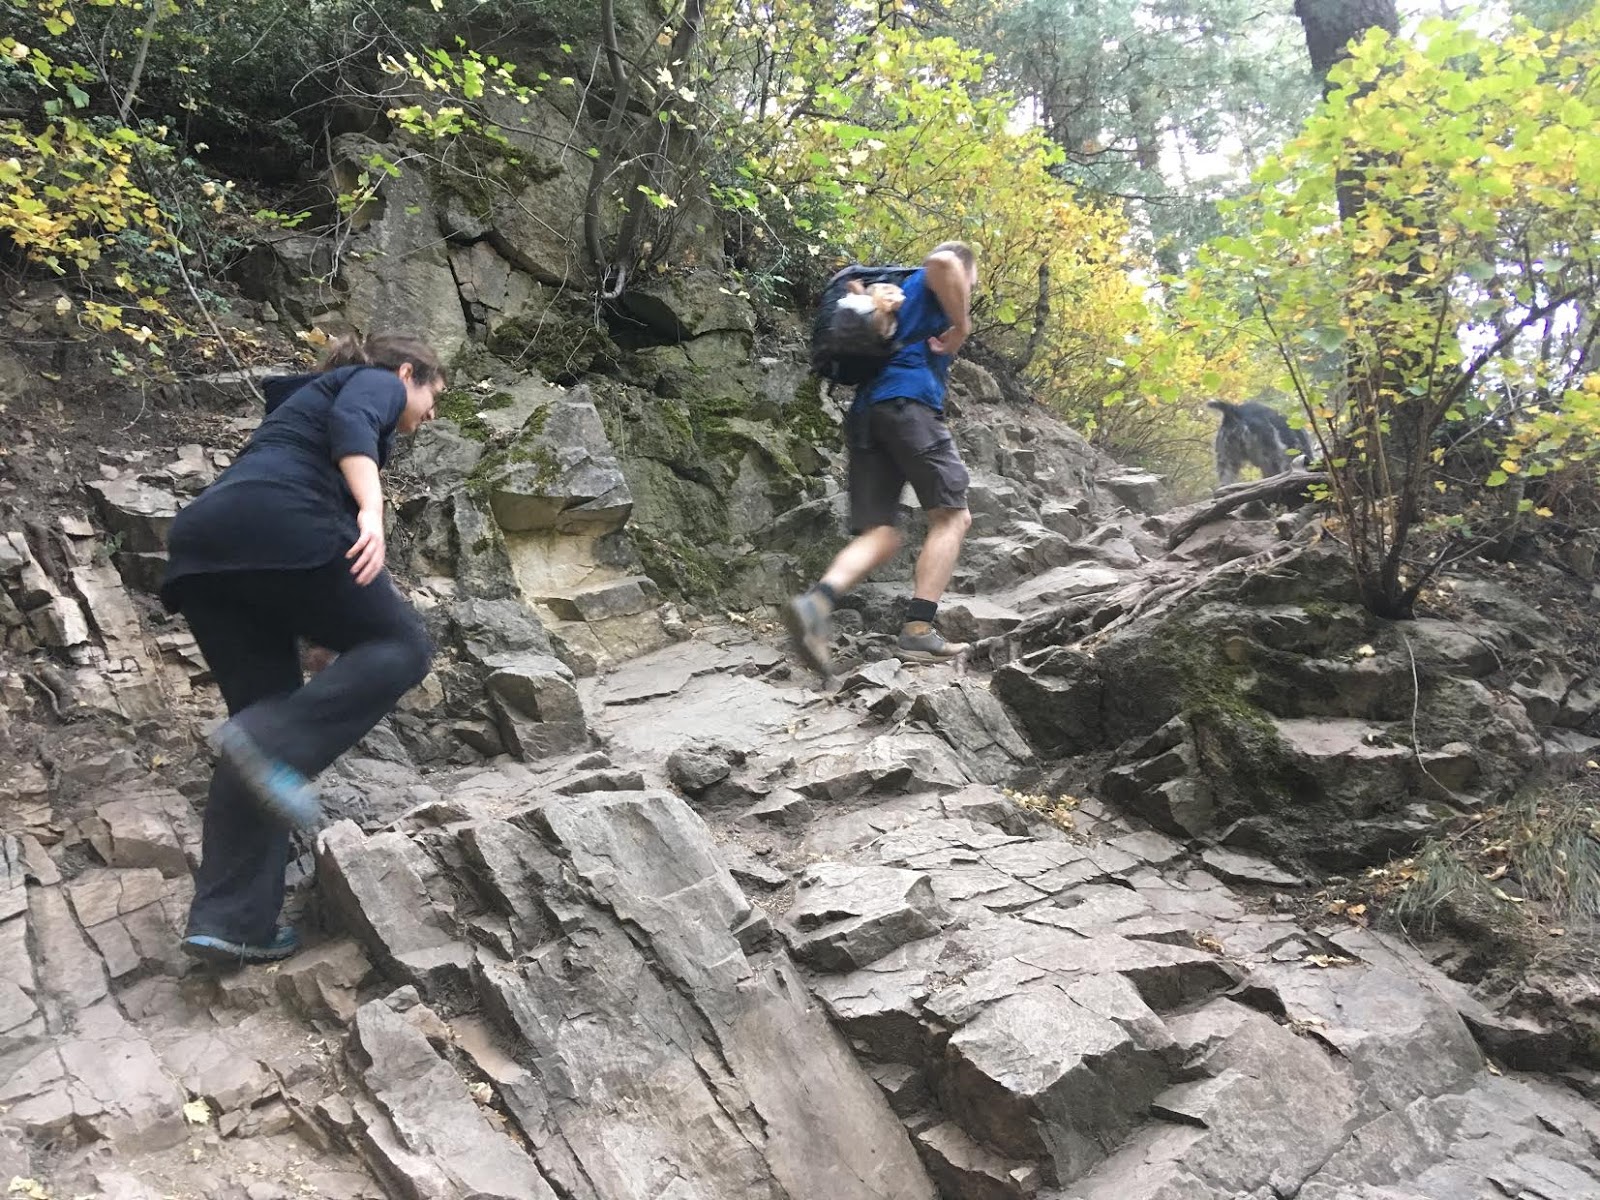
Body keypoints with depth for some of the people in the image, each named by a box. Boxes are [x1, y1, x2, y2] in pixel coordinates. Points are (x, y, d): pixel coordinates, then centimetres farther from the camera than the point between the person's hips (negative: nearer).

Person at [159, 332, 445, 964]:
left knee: (266, 715, 9)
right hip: (275, 525, -8)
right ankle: (275, 747, -19)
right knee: (402, 645, 3)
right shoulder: (377, 383, 16)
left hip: (200, 542, 9)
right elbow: (352, 427, -9)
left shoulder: (313, 394, 41)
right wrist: (371, 512, -25)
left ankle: (230, 920, 2)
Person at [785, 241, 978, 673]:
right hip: (910, 400, -7)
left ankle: (816, 601, -29)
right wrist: (961, 326, -6)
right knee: (952, 516, -2)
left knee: (880, 535, -1)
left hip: (866, 410, 7)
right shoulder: (938, 283, 13)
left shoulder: (900, 292, 37)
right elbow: (941, 261, -13)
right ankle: (918, 631, -16)